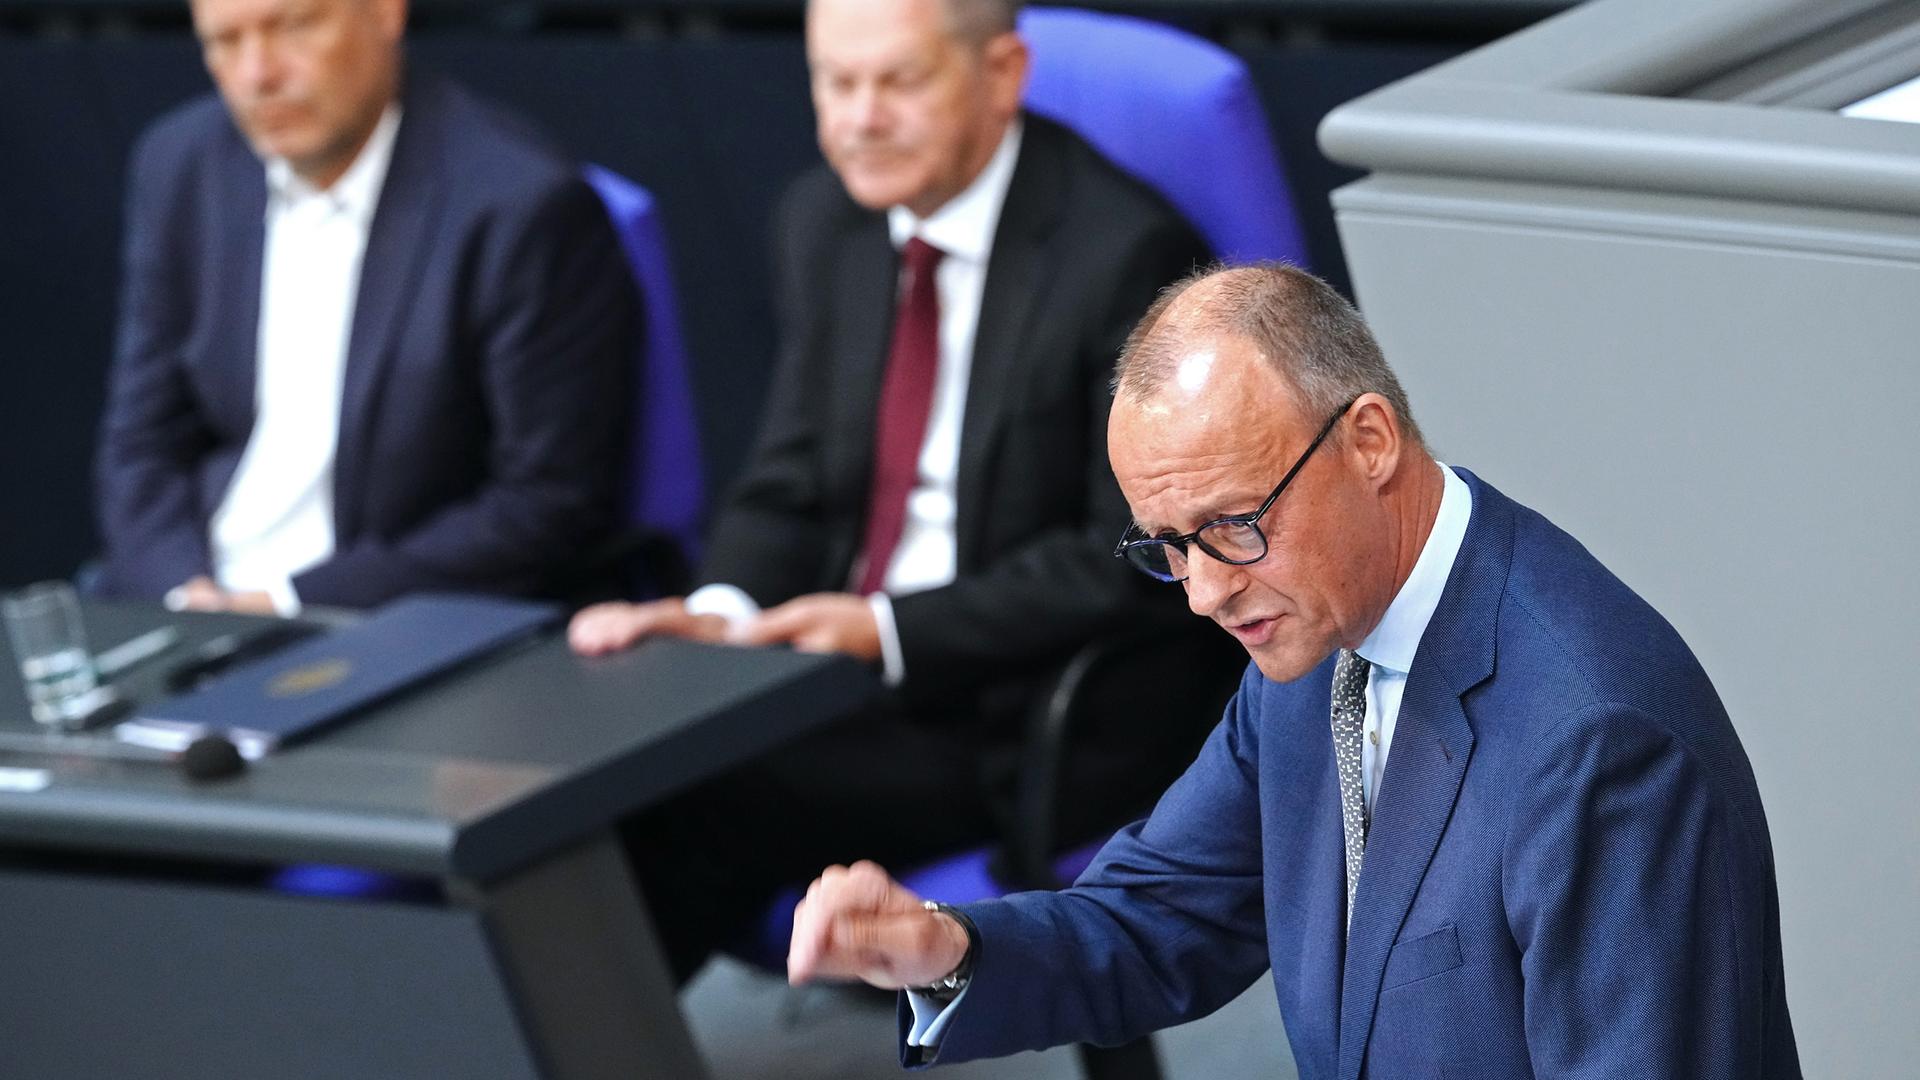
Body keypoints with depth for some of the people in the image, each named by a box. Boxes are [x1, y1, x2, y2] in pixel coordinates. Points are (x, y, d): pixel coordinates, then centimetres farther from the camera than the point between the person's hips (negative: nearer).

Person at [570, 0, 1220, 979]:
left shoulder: (1125, 251, -13)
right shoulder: (826, 224, 9)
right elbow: (790, 484, 12)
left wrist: (893, 632, -23)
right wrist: (721, 609, -11)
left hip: (1041, 718, -6)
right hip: (850, 656, 6)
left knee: (696, 797, -26)